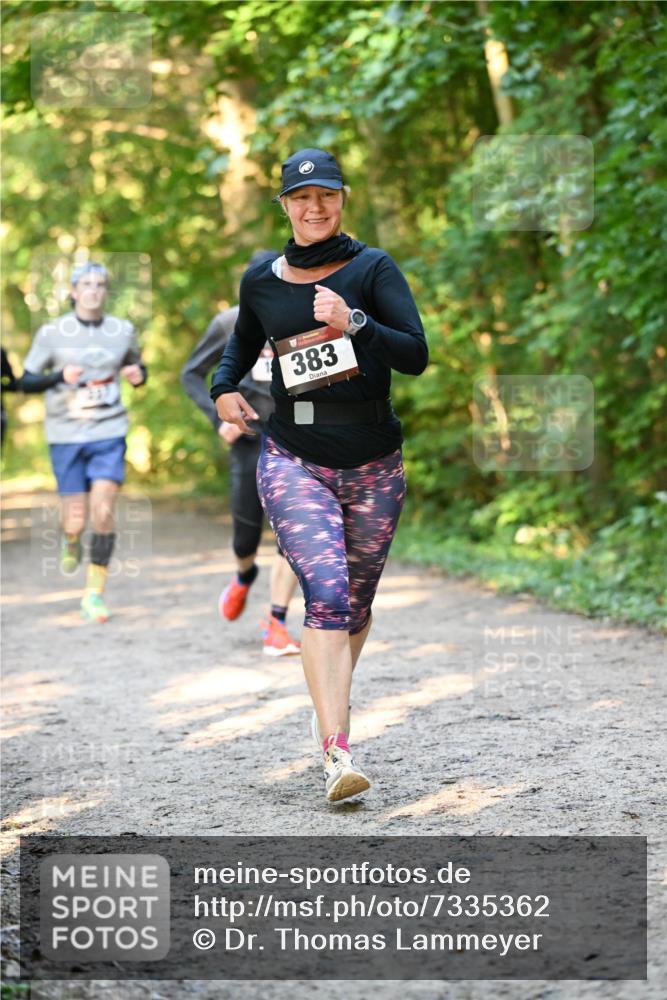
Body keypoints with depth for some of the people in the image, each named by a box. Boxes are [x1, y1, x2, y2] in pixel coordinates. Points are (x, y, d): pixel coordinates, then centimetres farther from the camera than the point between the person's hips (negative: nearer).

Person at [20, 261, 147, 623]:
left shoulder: (123, 331, 3)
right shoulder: (52, 333, -4)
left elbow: (137, 368, 20)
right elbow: (26, 382, 0)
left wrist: (137, 375, -4)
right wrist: (60, 376, -18)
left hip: (109, 433, 1)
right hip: (66, 434, -1)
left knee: (103, 512, -12)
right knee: (76, 519, 0)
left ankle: (95, 593, -2)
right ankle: (70, 539, 39)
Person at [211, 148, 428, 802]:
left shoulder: (372, 269, -1)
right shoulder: (261, 280, 7)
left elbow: (416, 356, -11)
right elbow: (243, 342, 28)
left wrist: (353, 323, -24)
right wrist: (225, 388, 10)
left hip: (372, 462, 1)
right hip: (294, 459, -1)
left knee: (356, 600, 14)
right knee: (327, 590, -19)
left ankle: (331, 703, 42)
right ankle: (337, 753, -25)